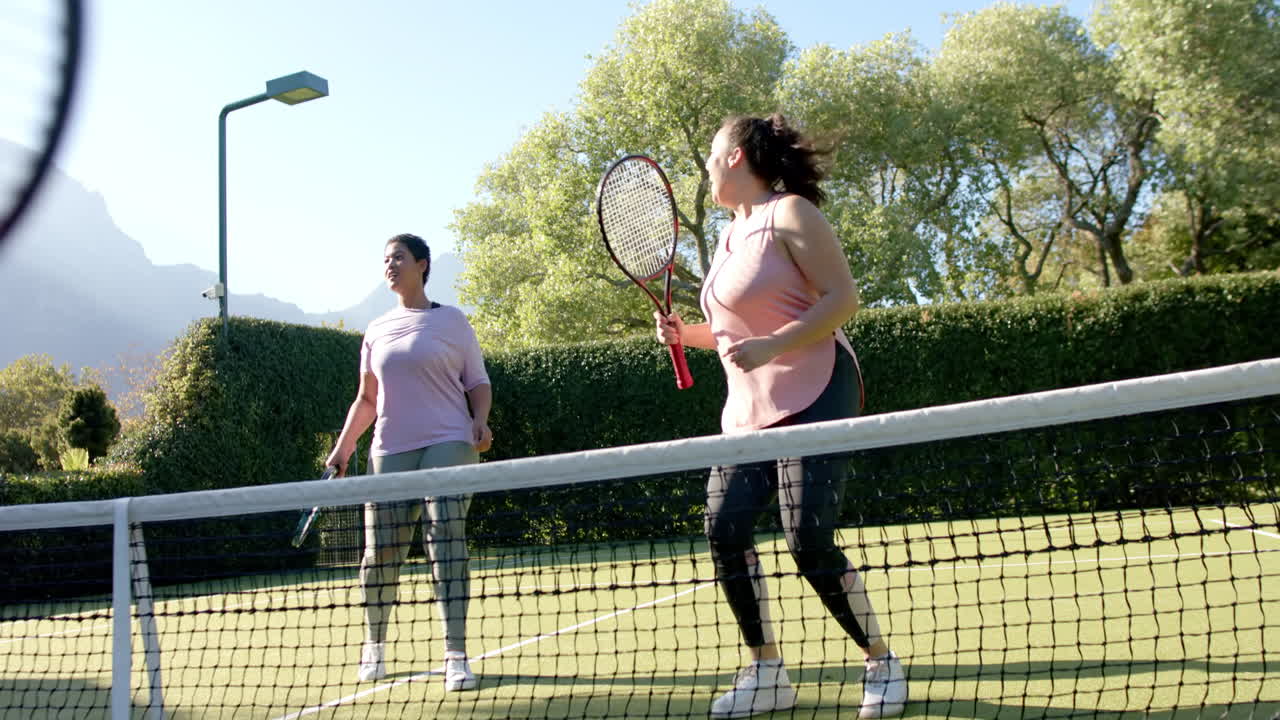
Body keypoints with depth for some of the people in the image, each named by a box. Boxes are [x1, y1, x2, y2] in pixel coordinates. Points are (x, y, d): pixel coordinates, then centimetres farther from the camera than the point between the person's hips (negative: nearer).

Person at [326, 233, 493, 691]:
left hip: (447, 445, -3)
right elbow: (367, 399, 20)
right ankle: (374, 646, 25)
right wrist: (343, 447, 11)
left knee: (446, 545, -13)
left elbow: (479, 384, 7)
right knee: (379, 554, 3)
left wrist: (480, 421, -11)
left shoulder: (451, 321, 6)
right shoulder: (377, 331, 16)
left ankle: (456, 658, -11)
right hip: (390, 452, 3)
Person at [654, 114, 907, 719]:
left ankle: (882, 664, 9)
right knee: (724, 529, -3)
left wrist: (769, 347, -24)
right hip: (748, 410, 8)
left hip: (812, 398, -8)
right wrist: (688, 334, 7)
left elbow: (842, 298, -15)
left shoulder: (790, 213, -7)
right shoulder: (731, 235, 17)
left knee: (809, 543, -13)